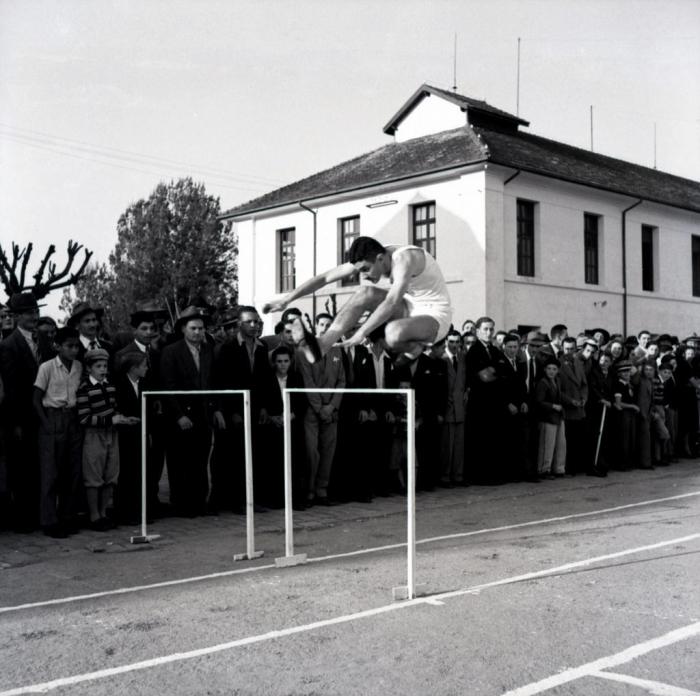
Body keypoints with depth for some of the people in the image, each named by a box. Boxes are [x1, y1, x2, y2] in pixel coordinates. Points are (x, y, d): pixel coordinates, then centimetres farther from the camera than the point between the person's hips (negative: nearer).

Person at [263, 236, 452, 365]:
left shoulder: (404, 259, -28)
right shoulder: (367, 259, -5)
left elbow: (392, 302, -40)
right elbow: (325, 278, -4)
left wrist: (361, 333, -44)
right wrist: (286, 300, -8)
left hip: (435, 316, -8)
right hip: (410, 308, 8)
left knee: (394, 332, -39)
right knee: (365, 293, -12)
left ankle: (413, 348, -5)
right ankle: (321, 346, -20)